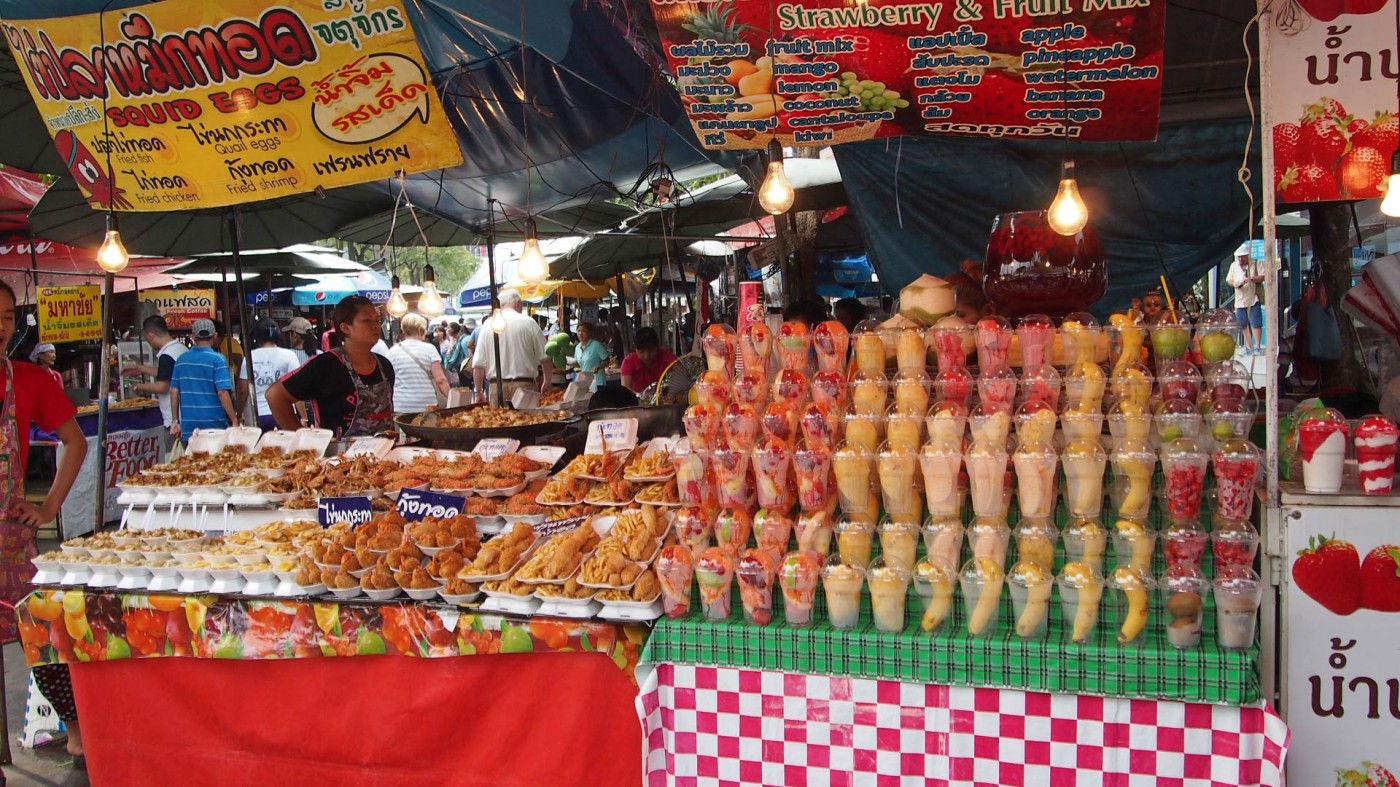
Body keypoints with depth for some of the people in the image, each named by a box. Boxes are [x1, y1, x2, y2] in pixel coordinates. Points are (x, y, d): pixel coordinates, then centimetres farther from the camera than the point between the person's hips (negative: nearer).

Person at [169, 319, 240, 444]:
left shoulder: (181, 359, 5)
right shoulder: (217, 359, -9)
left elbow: (174, 392, 6)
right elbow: (222, 393, -15)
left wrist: (175, 421, 13)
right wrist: (234, 420, -11)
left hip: (188, 427, 4)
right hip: (214, 424, -4)